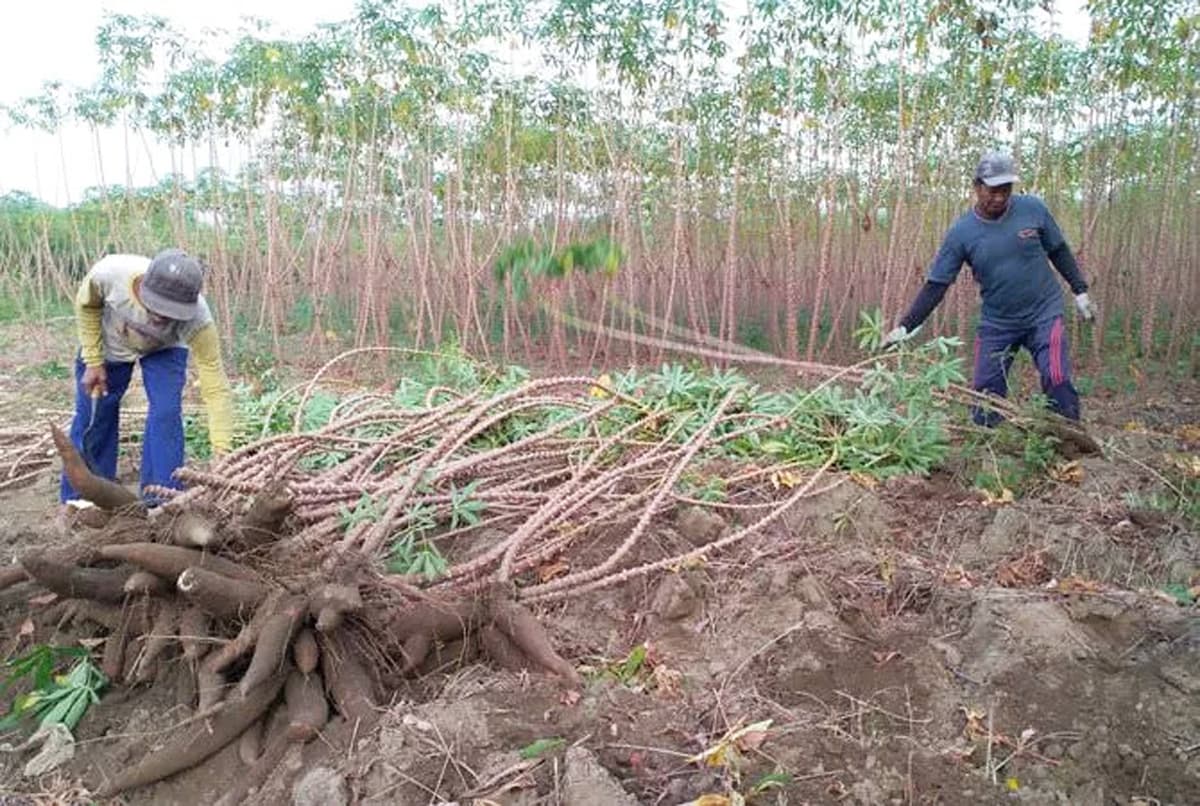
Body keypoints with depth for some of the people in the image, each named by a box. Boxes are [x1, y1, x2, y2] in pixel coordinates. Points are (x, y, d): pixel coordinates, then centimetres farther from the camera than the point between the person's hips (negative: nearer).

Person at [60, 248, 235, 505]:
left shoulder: (196, 319, -42)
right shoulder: (110, 272, -40)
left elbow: (216, 389, -41)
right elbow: (87, 305, -14)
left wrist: (223, 455, -47)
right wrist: (93, 362, -13)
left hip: (164, 349, -1)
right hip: (107, 342, 2)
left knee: (166, 414, -18)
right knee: (91, 416, 6)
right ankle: (78, 498, 27)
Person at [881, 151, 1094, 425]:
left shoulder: (1033, 209, -7)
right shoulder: (961, 232, -9)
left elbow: (1059, 251, 8)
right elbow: (935, 285, -9)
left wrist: (1080, 290, 10)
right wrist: (905, 327, -16)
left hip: (1044, 315, 0)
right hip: (996, 324, 1)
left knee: (1058, 383, -12)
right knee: (986, 396, 2)